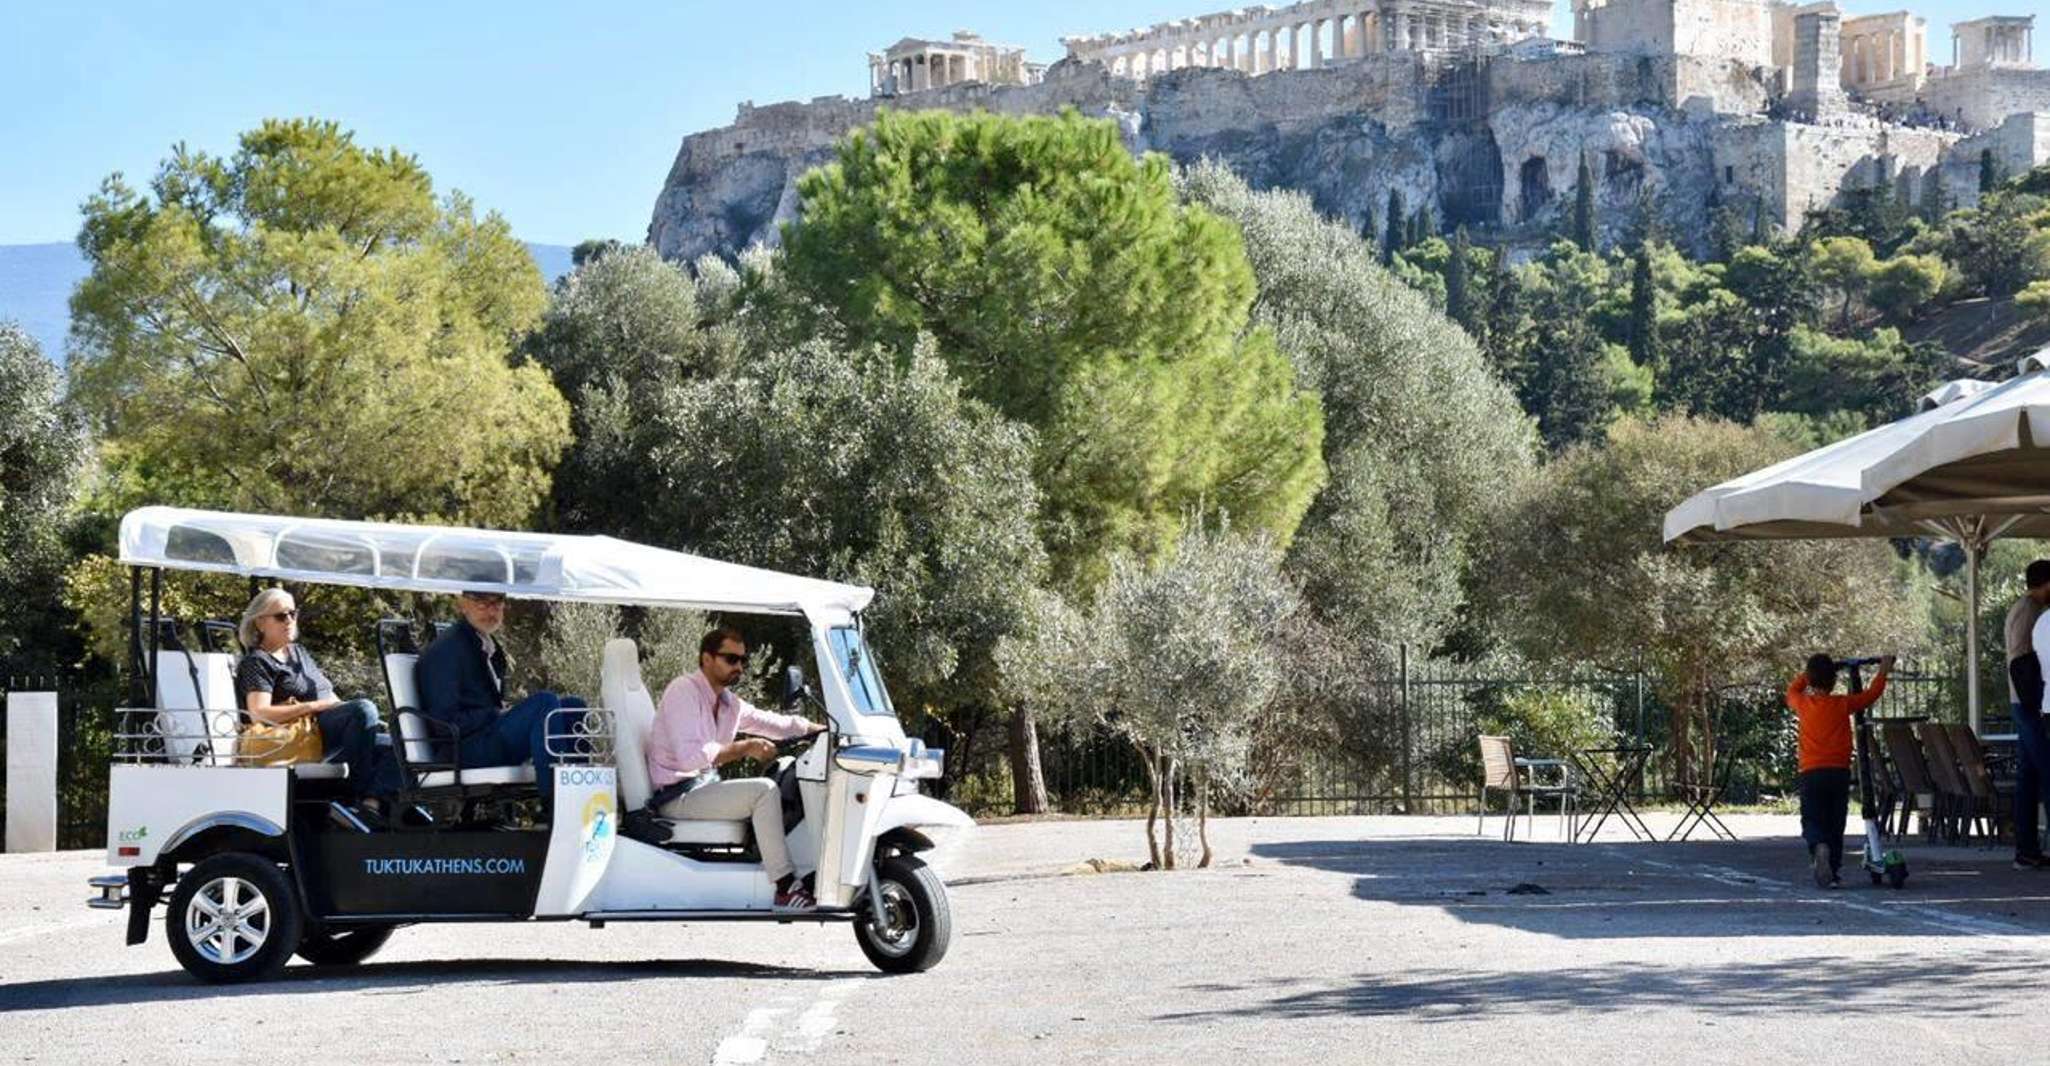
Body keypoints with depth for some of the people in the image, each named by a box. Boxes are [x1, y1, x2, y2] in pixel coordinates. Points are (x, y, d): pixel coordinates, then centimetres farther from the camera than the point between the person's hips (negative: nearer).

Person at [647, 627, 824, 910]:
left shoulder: (729, 703, 12)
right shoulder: (683, 691, -14)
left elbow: (776, 723, 21)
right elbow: (689, 756, -26)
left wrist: (822, 728, 10)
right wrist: (744, 748, -25)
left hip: (704, 786, 9)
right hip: (678, 797, -9)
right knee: (763, 791, -23)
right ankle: (786, 889, -25)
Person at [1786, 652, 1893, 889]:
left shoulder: (1803, 704, 2)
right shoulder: (1843, 704, 0)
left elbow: (1792, 692, 25)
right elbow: (1871, 694, 13)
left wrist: (1806, 676, 38)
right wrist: (1883, 672, 28)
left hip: (1811, 772, 0)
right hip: (1839, 772, 0)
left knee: (1812, 821, 2)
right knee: (1835, 825, 10)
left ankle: (1818, 847, -31)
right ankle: (1834, 873, 7)